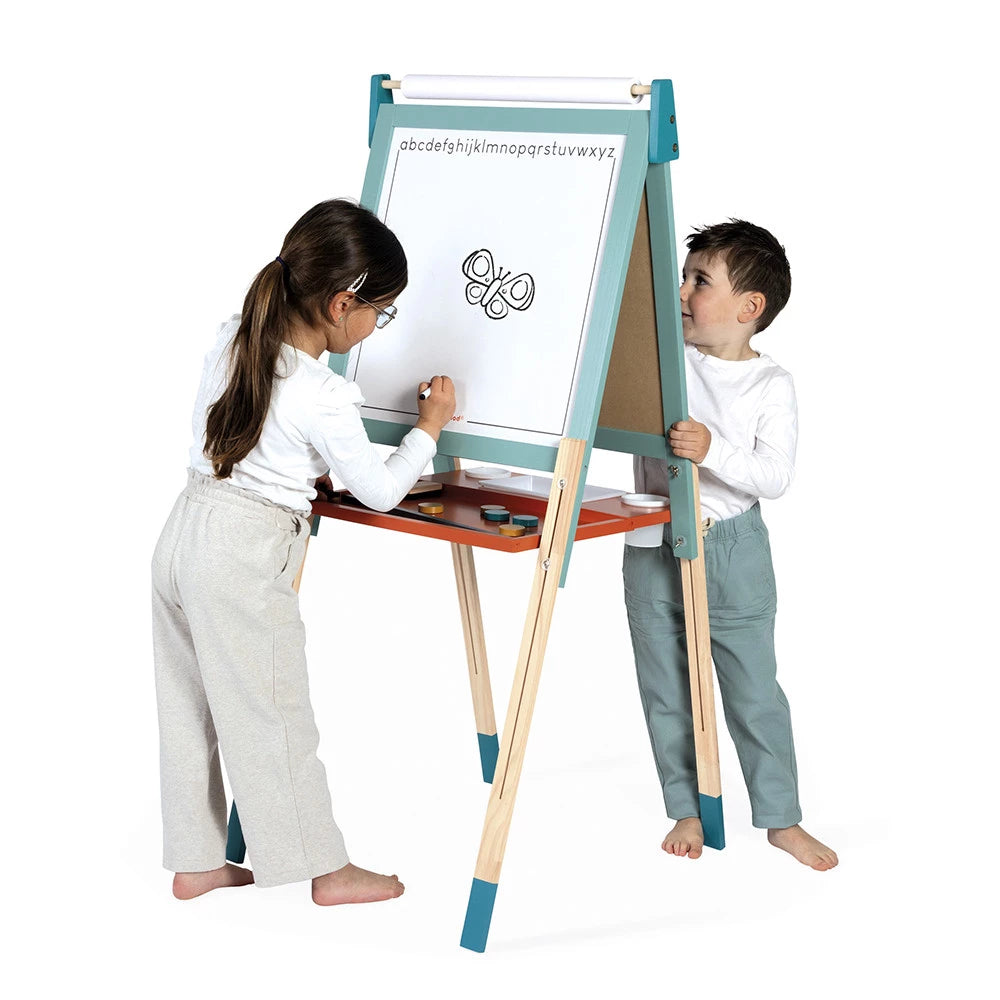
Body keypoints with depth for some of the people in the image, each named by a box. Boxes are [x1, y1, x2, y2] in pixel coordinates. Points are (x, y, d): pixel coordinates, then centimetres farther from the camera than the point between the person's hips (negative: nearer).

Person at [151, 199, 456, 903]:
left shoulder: (233, 342, 4)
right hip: (246, 561, -8)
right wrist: (429, 428, 7)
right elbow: (379, 491, -7)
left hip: (185, 534, 8)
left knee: (191, 708, 15)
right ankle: (327, 869, 18)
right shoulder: (324, 400, -19)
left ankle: (196, 862, 27)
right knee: (273, 715, 3)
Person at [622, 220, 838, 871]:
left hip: (733, 551, -3)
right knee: (666, 689, 11)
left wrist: (712, 450, -30)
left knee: (755, 689, 5)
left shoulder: (771, 386, -8)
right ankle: (687, 809, 27)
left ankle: (782, 817, 19)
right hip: (654, 547, 3)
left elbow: (775, 476, -16)